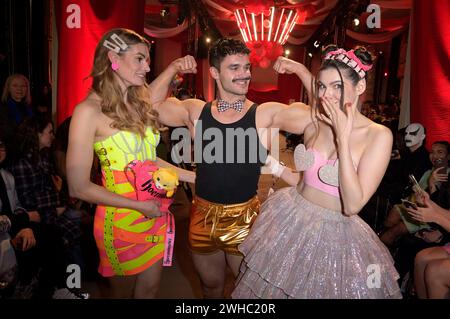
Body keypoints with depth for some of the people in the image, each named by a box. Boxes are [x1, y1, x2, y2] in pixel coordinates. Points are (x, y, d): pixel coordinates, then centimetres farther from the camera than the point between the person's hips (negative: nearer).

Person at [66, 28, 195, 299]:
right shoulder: (89, 111, -16)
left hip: (156, 215, 6)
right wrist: (139, 206, -16)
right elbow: (79, 188, -15)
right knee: (124, 291, 19)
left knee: (150, 289, 21)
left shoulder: (139, 103, 4)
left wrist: (193, 176, 7)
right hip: (121, 219, -5)